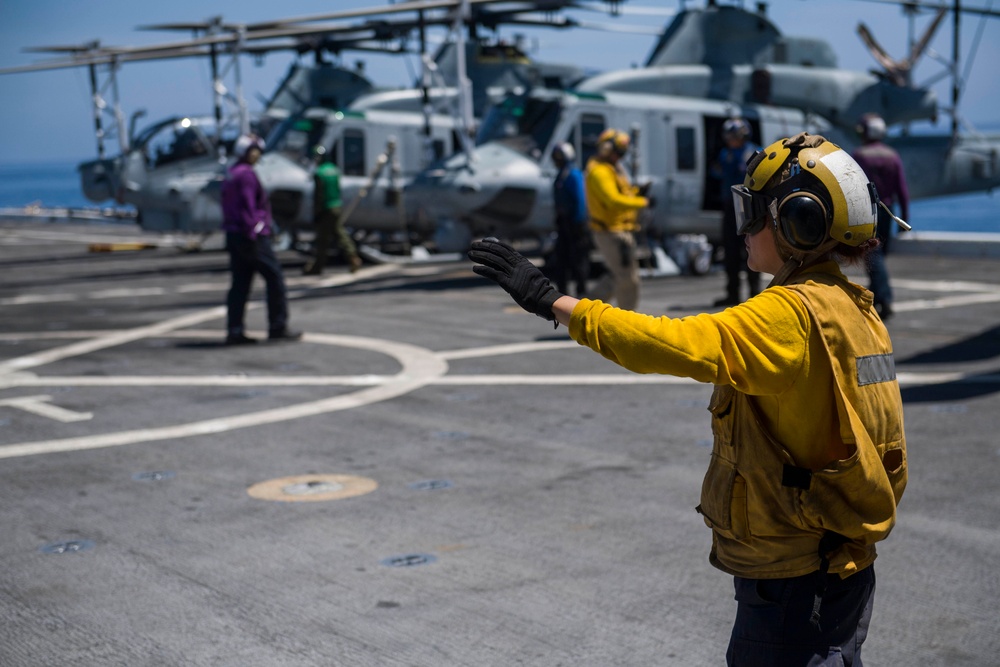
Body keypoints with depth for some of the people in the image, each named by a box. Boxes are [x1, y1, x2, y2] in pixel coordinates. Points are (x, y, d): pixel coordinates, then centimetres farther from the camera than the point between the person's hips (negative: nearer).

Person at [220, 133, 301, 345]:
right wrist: (253, 233, -20)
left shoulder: (231, 175, 18)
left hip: (234, 237, 10)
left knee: (240, 284, 8)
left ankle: (234, 331, 4)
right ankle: (278, 327, 0)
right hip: (252, 237, -10)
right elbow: (247, 207, -20)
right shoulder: (246, 174, -12)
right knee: (275, 279, -1)